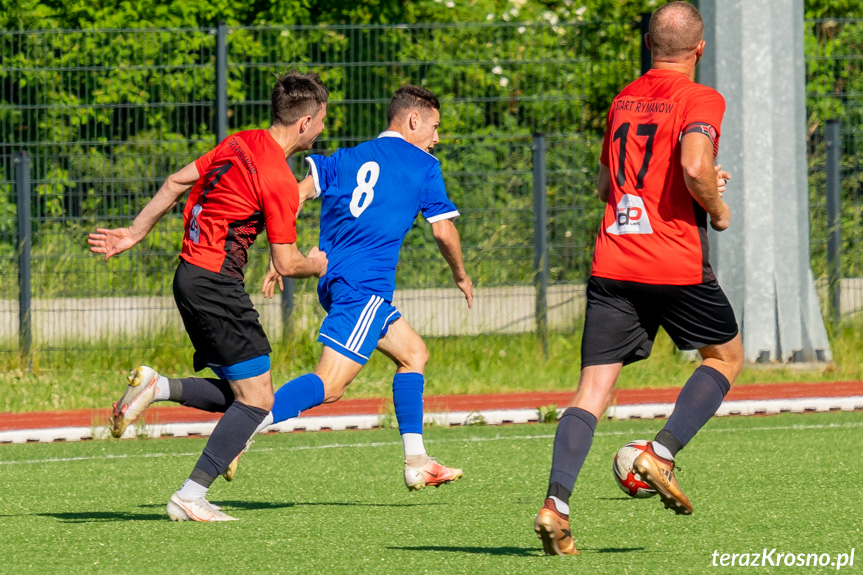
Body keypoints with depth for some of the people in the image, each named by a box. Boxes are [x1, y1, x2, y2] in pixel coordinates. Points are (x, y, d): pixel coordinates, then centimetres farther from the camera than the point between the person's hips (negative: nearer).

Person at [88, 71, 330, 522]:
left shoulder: (239, 144, 10)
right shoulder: (278, 180, -15)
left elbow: (175, 184, 16)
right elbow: (285, 264, -13)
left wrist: (135, 233, 23)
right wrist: (316, 265, 9)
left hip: (191, 276, 9)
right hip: (216, 281, -9)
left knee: (240, 394, 13)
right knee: (256, 401, -6)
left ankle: (155, 387, -1)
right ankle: (190, 498, -9)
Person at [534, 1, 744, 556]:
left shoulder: (623, 100, 16)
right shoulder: (700, 100, -4)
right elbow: (694, 167, -22)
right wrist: (718, 208, -1)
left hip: (612, 263, 5)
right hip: (677, 266, -5)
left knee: (594, 389, -1)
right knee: (726, 357, 19)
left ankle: (556, 503, -19)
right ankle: (661, 453, 0)